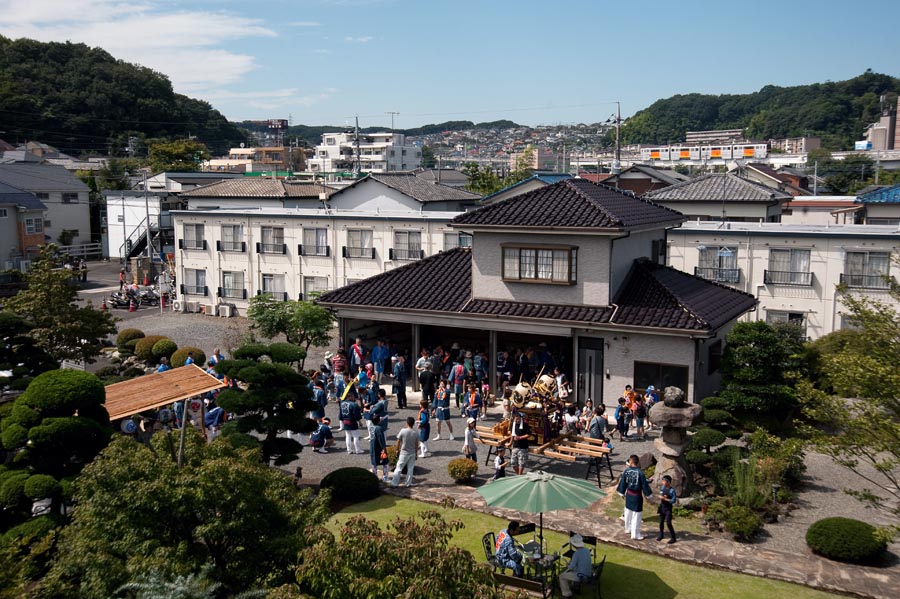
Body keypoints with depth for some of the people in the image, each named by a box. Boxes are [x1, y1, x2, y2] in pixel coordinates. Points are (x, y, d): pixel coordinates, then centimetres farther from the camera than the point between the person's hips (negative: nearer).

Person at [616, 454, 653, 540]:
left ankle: (628, 529, 40)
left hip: (628, 494, 5)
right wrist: (648, 495, 0)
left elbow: (623, 482, 3)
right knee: (637, 514, 5)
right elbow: (644, 484, -14)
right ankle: (635, 534, 11)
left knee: (628, 512, 22)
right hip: (637, 496, -5)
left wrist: (622, 493, 18)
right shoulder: (640, 472, -21)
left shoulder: (626, 471, -8)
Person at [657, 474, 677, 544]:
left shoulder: (672, 490, -19)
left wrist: (665, 499, -24)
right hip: (662, 507, 6)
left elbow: (673, 500, -18)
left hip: (668, 508, -6)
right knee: (661, 521, 16)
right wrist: (661, 497, -10)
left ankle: (673, 537, 3)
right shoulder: (662, 487, 0)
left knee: (668, 523, -8)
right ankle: (661, 534, 32)